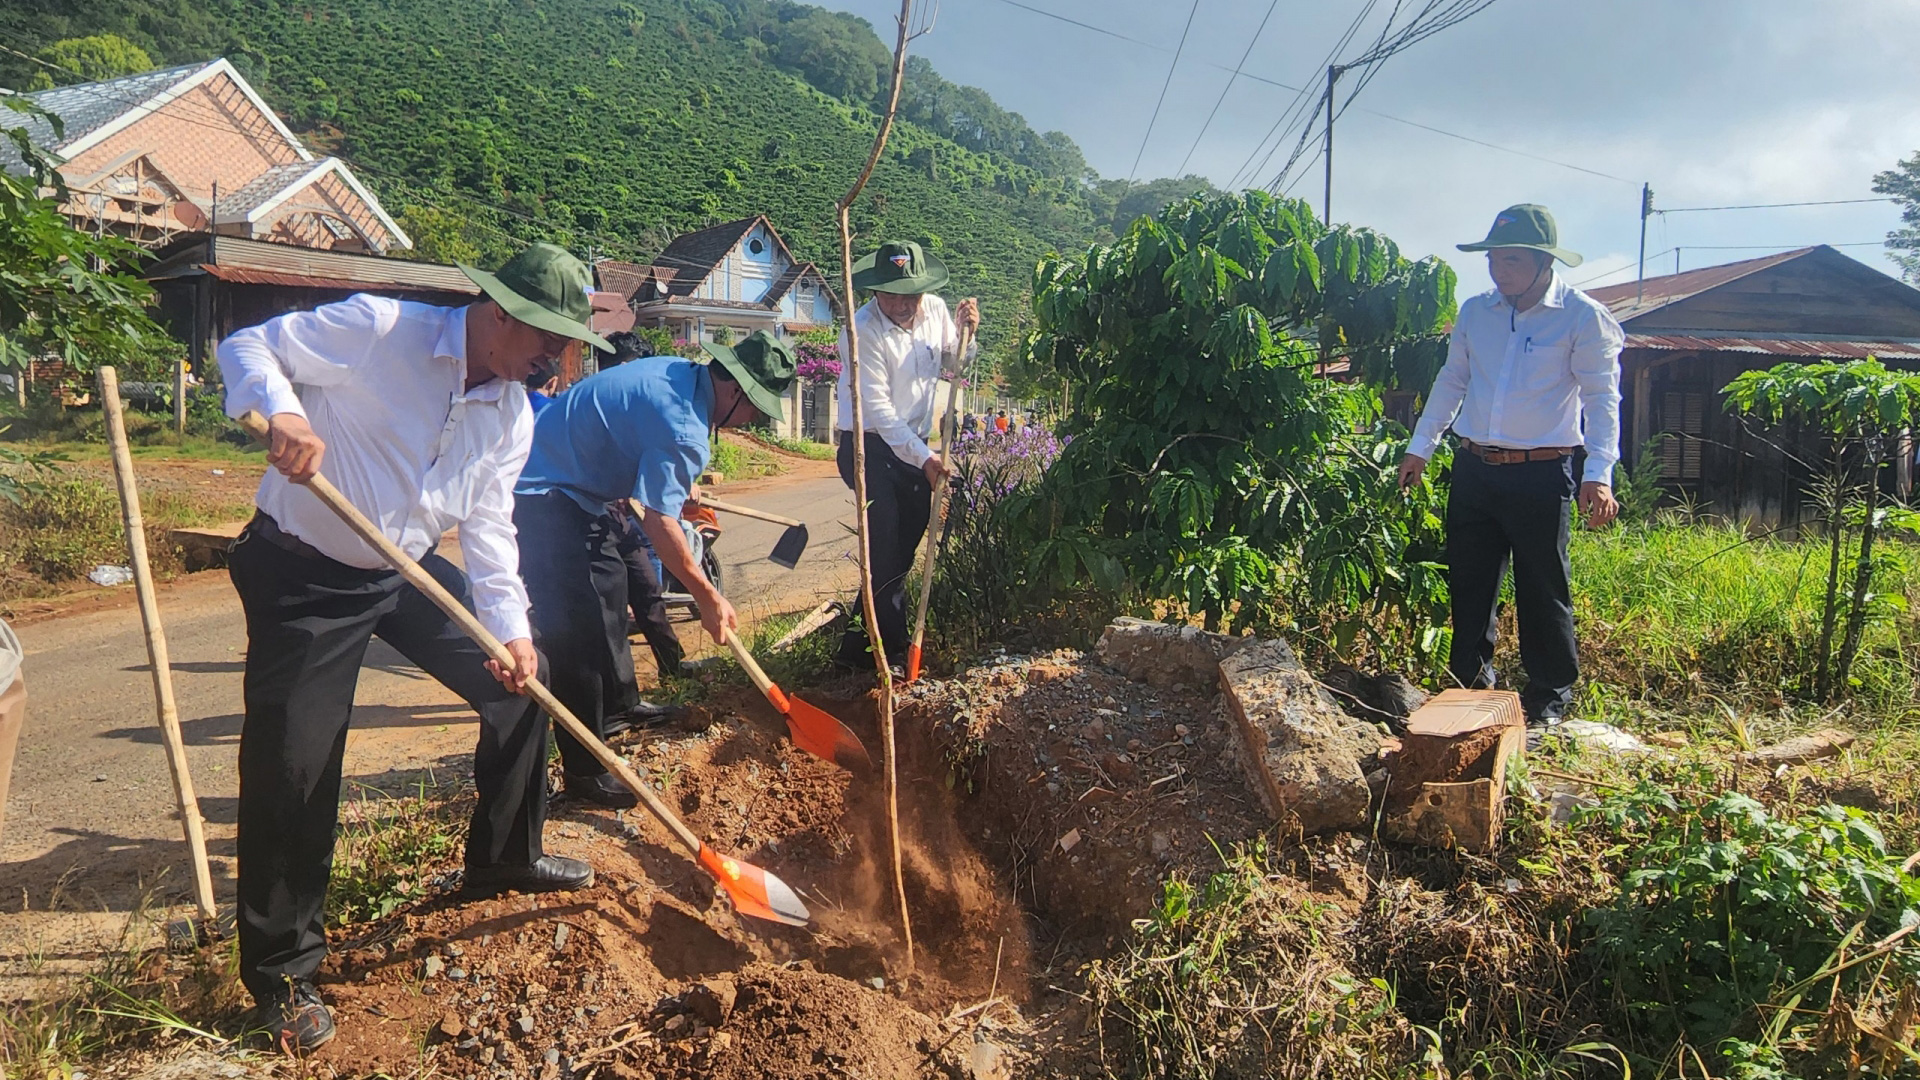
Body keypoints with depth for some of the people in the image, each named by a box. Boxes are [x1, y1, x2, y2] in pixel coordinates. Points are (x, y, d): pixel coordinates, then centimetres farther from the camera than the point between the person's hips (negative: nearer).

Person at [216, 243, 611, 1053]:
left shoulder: (514, 414, -1)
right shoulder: (378, 328, -19)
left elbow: (488, 526, 1)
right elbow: (248, 346, -12)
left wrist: (510, 626, -9)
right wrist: (282, 410, -35)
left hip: (408, 571, 7)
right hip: (302, 575, -6)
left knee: (520, 679, 7)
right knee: (291, 765, -7)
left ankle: (505, 860, 27)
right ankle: (281, 972, 13)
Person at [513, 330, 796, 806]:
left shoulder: (681, 372, 4)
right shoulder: (682, 428, -26)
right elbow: (658, 522, -26)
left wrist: (681, 489, 15)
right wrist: (708, 597, -18)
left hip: (568, 487, 11)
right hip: (540, 496, -11)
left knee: (609, 586, 20)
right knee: (575, 626, -11)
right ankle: (585, 771, -4)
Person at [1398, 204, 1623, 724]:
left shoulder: (1583, 317, -5)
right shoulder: (1475, 311, 8)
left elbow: (1602, 398, -6)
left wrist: (1598, 475, -16)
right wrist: (1419, 447, 18)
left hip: (1541, 475, -4)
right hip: (1474, 468, 5)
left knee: (1543, 590, 2)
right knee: (1468, 582, 10)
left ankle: (1549, 700, 18)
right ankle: (1471, 682, 26)